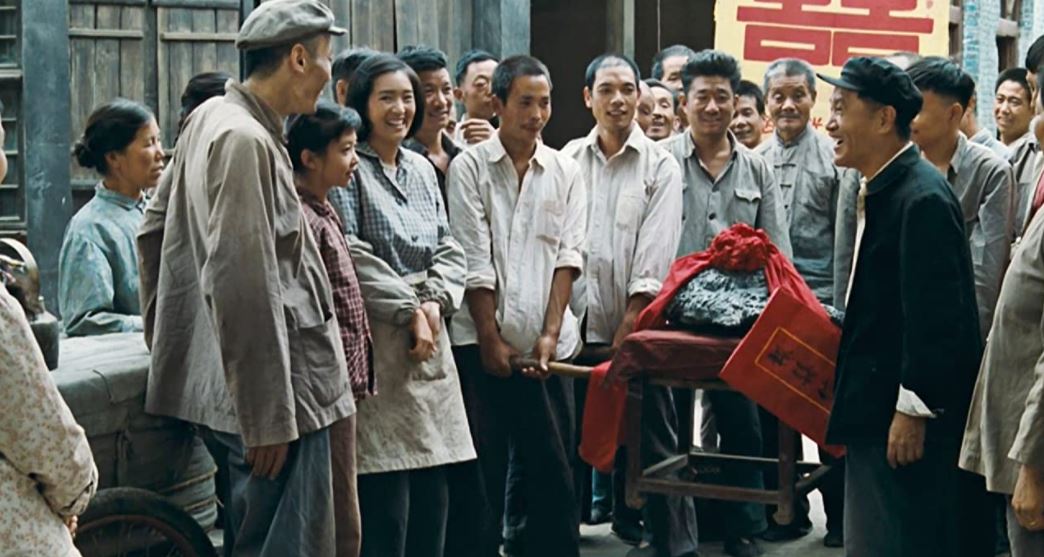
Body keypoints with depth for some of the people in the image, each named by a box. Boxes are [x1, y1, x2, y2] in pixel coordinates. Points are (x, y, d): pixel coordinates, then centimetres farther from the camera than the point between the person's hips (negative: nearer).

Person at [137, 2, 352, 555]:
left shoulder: (207, 119, 11)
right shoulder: (246, 141, -18)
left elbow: (154, 229, 19)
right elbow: (242, 285, -23)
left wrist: (164, 339, 24)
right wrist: (268, 418, -21)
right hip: (277, 394, -10)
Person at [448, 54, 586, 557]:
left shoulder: (565, 171, 9)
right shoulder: (470, 167, 0)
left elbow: (568, 256, 3)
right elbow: (474, 263, -5)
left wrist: (551, 333, -6)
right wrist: (491, 338, -7)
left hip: (547, 344, 3)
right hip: (482, 341, -2)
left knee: (554, 467, 5)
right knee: (482, 470, 2)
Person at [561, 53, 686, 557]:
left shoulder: (661, 167, 1)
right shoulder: (566, 161, 7)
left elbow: (654, 257, -6)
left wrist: (629, 327, -11)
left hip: (635, 329, -2)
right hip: (574, 325, 2)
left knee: (652, 440, 0)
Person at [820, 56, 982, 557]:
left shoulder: (922, 198, -18)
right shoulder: (878, 191, 12)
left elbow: (934, 315, -22)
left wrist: (913, 411, -20)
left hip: (906, 419, -10)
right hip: (874, 410, 10)